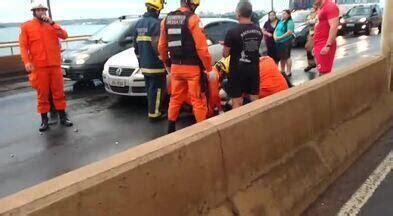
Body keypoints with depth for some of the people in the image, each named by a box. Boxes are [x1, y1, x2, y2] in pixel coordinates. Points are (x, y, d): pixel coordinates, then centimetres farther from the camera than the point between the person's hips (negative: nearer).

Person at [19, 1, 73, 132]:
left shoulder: (52, 25, 13)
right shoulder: (26, 27, 5)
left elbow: (64, 35, 0)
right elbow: (23, 46, -1)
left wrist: (52, 23, -9)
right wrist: (26, 62, -15)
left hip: (55, 65, 2)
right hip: (39, 67, -2)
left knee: (59, 92, 6)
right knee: (42, 94, 3)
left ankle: (63, 117, 15)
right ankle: (44, 119, 12)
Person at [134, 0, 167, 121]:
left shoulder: (139, 23, 11)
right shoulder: (156, 23, -16)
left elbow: (136, 46, 17)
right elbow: (157, 46, -22)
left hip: (144, 65, 8)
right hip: (155, 65, -8)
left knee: (150, 89, 17)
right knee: (156, 90, 1)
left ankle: (153, 110, 27)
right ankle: (154, 113, 8)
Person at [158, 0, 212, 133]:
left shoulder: (167, 19, 7)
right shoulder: (192, 19, -13)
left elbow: (162, 46, 12)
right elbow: (201, 47, -17)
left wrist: (167, 63, 23)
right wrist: (208, 67, -7)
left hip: (175, 67, 6)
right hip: (192, 68, -6)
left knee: (175, 98, 18)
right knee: (198, 100, 3)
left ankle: (171, 128, 27)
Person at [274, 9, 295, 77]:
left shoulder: (289, 22, -9)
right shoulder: (281, 21, 17)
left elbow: (289, 32, -20)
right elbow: (276, 30, 19)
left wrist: (280, 37, -18)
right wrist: (275, 36, -3)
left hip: (286, 42, -8)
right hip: (279, 42, 8)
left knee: (287, 57, -5)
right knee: (281, 57, 13)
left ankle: (288, 72, 0)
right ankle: (282, 71, 23)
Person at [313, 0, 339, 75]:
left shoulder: (330, 6, -12)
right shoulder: (321, 8, 20)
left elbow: (334, 27, -22)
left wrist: (328, 45, -27)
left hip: (325, 46, -10)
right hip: (319, 45, 10)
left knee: (324, 73, -11)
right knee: (321, 72, 12)